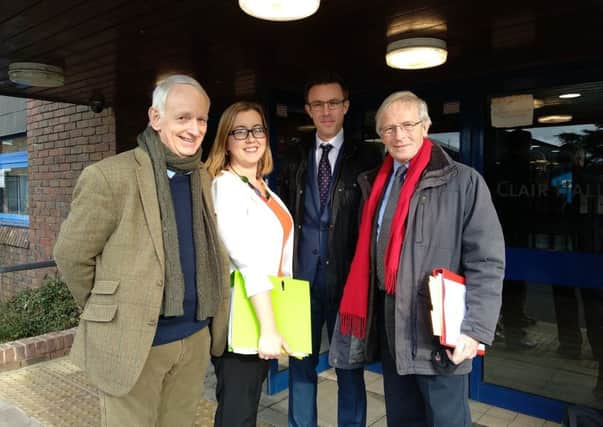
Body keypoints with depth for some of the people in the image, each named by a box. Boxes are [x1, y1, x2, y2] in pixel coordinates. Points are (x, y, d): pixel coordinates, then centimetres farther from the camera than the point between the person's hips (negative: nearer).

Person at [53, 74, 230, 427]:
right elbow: (71, 255, -8)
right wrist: (111, 313, 1)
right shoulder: (110, 176, -14)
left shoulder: (205, 178, 4)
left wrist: (199, 317, 10)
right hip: (132, 342, -5)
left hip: (195, 338, 5)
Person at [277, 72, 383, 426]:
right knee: (300, 364, 15)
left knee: (349, 366, 11)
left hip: (347, 277, -3)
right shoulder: (294, 157, 9)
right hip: (302, 275, 3)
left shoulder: (367, 156, -1)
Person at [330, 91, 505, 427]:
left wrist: (473, 329, -19)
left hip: (438, 328, -5)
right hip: (388, 323, 6)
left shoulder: (463, 181, -9)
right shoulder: (377, 182, 10)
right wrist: (363, 314, 8)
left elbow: (487, 262, -13)